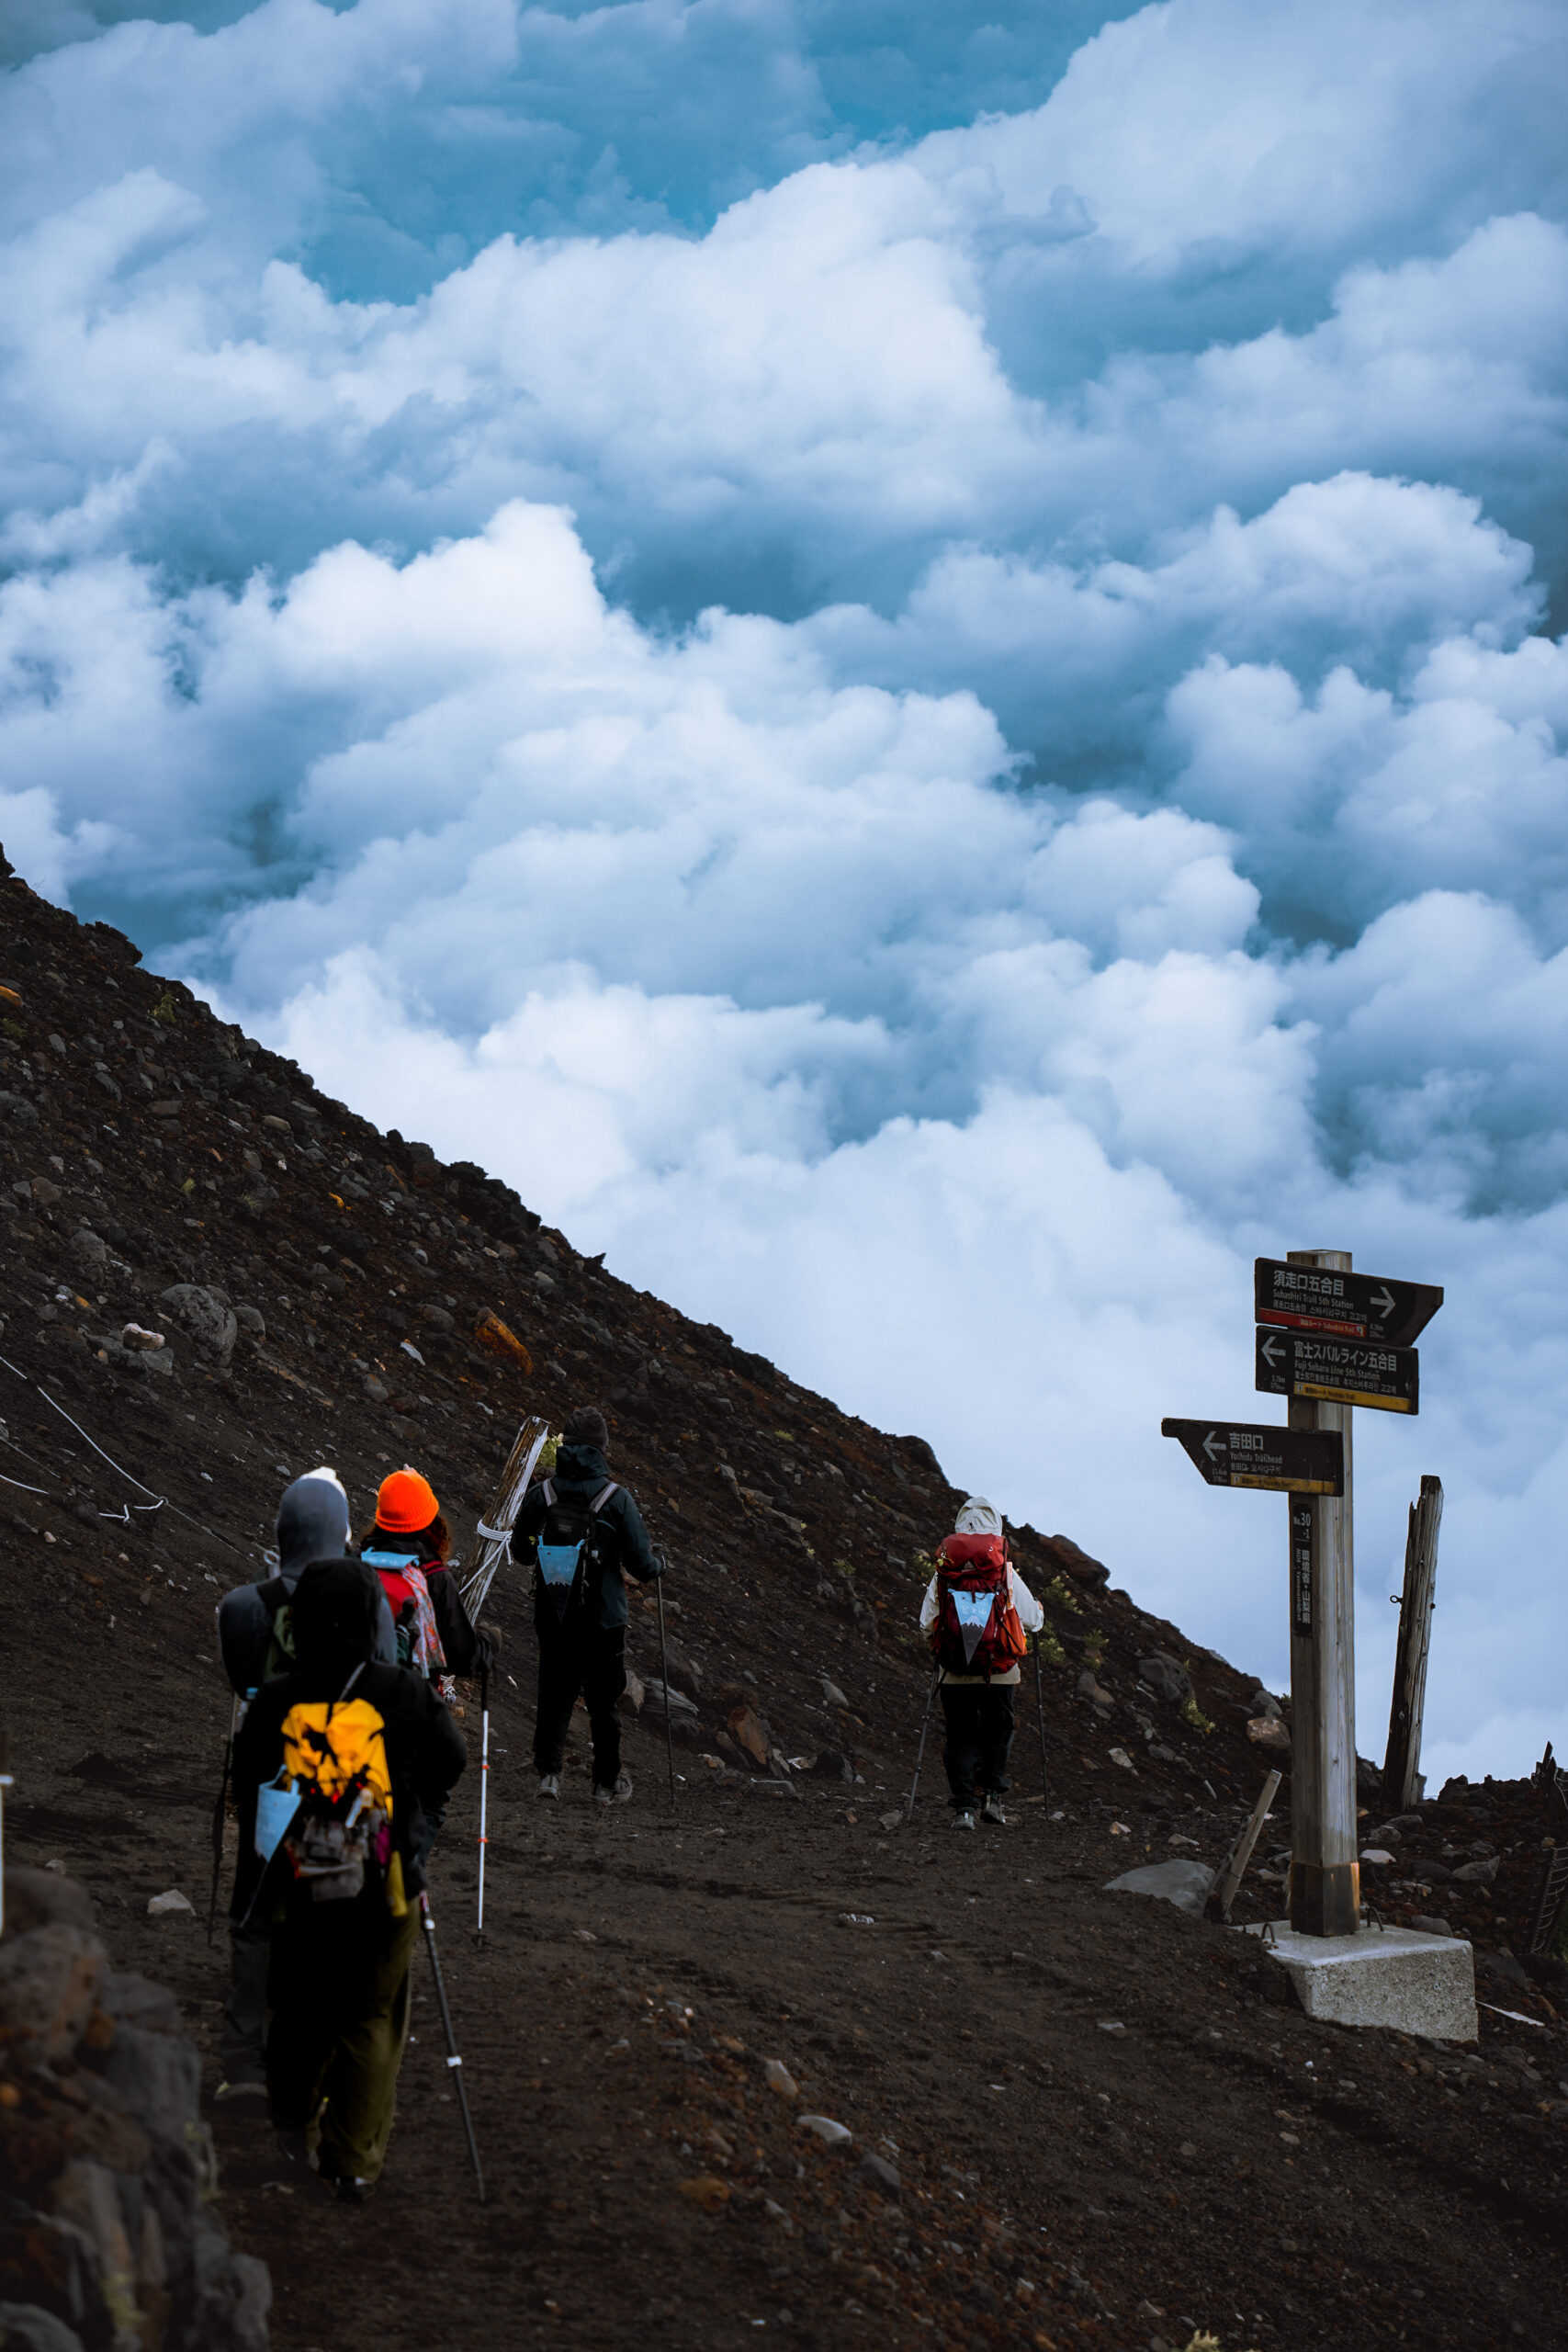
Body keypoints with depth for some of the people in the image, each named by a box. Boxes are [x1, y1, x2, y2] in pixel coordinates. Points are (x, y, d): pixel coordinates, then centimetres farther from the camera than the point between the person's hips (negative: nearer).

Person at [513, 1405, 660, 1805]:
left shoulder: (541, 1493, -6)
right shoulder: (617, 1498, -14)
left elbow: (520, 1548, 7)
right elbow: (642, 1565, -11)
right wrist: (658, 1566, 12)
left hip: (551, 1618, 2)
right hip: (603, 1620, -2)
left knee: (554, 1695, 16)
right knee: (604, 1701, 11)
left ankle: (548, 1771, 6)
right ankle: (607, 1783, 20)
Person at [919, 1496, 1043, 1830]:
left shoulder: (942, 1576, -1)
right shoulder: (1007, 1574, -4)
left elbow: (926, 1623, 3)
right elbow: (1033, 1620, 2)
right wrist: (1038, 1611, 25)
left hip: (954, 1674, 1)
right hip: (999, 1673, -1)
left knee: (960, 1737, 9)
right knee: (997, 1733, 17)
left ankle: (963, 1807, 1)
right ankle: (993, 1795, 5)